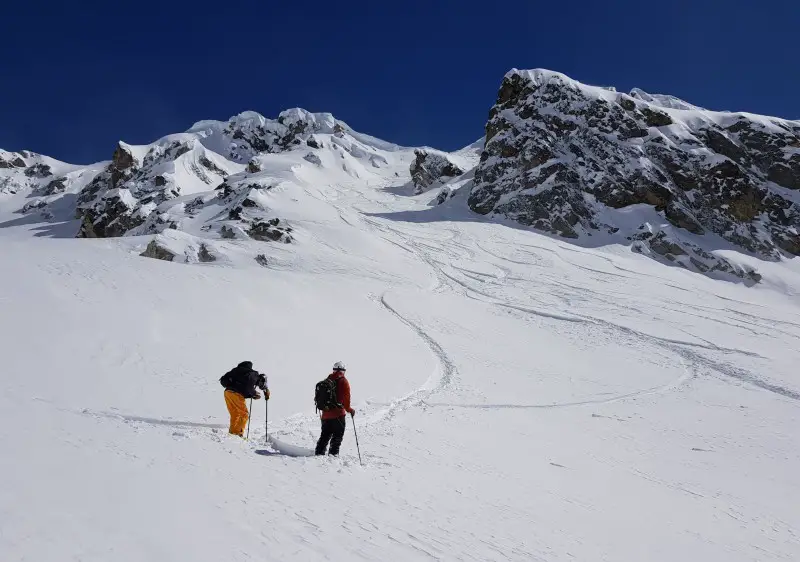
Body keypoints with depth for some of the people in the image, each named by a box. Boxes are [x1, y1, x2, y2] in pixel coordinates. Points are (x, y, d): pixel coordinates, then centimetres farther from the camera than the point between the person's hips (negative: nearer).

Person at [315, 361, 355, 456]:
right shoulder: (343, 381, -7)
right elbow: (345, 398, -13)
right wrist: (349, 410, -2)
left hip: (325, 414, 6)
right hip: (338, 414, -6)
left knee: (325, 435, 17)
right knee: (337, 436, 2)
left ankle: (319, 452, 16)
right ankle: (333, 453, -4)